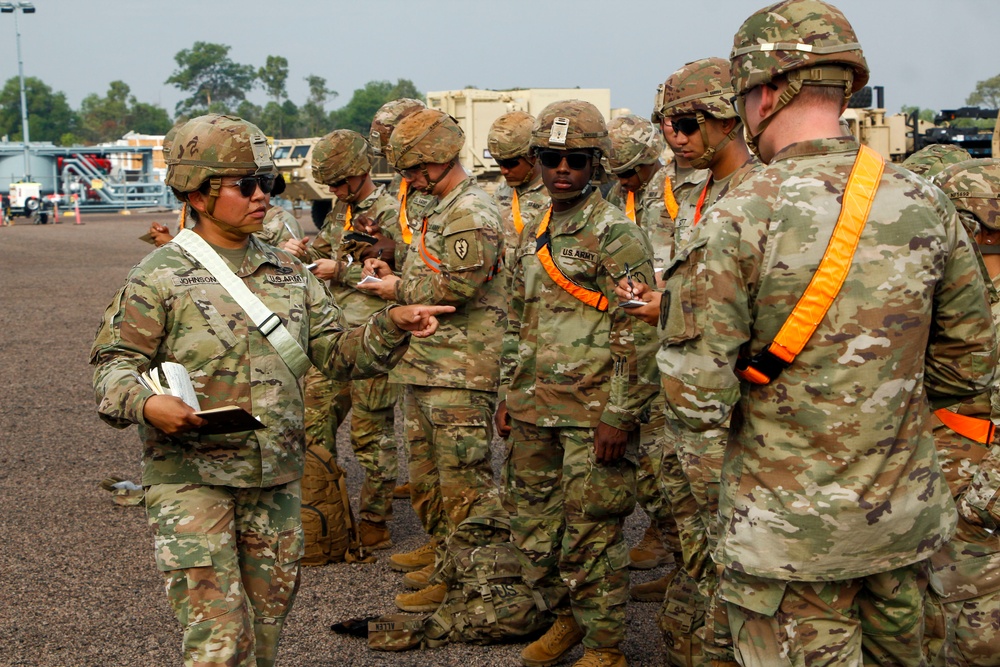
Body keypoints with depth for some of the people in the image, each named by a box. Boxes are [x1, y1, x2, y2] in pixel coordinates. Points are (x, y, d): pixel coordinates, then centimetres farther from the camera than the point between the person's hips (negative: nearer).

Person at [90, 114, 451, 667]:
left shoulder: (287, 273, 11)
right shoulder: (160, 277, -5)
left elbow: (338, 352, 10)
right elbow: (114, 363, -7)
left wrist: (392, 325, -7)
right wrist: (147, 404, -28)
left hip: (275, 479, 6)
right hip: (191, 480, -5)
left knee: (266, 621, 15)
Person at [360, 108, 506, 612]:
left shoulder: (472, 212, -14)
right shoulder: (440, 210, 19)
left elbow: (459, 286, -22)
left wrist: (399, 290, -9)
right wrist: (392, 273, 11)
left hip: (460, 367, -11)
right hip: (425, 362, 11)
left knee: (462, 475, -6)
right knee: (426, 468, 18)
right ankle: (442, 547, 32)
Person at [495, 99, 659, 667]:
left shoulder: (617, 234, -10)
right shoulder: (533, 235, 14)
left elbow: (638, 334, -14)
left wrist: (620, 415, -17)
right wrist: (509, 395, 18)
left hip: (592, 414, -7)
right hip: (534, 411, 8)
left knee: (591, 535, -1)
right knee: (533, 524, 15)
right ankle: (568, 617, 35)